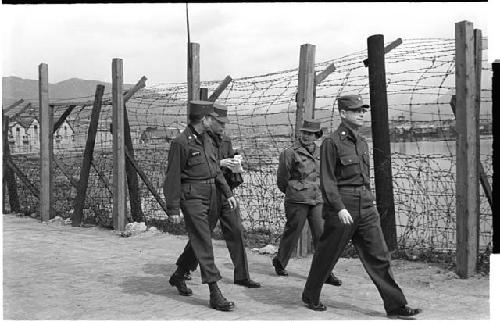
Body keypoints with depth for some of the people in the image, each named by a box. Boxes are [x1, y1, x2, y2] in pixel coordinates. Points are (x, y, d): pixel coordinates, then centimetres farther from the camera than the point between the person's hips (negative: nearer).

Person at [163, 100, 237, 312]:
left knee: (198, 241, 16)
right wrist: (173, 209, -13)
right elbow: (173, 178, -12)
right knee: (203, 244, -9)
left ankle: (178, 277, 36)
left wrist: (228, 193, 13)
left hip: (209, 197, 8)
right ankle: (215, 294, -8)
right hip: (192, 197, -8)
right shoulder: (180, 143, -12)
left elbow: (216, 170, 20)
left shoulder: (207, 140, 13)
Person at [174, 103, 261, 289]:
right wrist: (219, 163, -21)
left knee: (236, 231, 4)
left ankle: (242, 276, 10)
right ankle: (183, 268, 26)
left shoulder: (225, 141, 14)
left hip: (226, 192, 7)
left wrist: (234, 165, 0)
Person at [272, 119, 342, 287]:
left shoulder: (319, 152, 11)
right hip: (297, 201, -4)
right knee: (292, 233, 6)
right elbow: (281, 178, 2)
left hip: (318, 200, 4)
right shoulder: (290, 152, -6)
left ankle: (326, 273, 2)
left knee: (322, 235, -2)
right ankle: (279, 262, 29)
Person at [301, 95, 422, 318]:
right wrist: (339, 208, -21)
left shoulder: (362, 142, 14)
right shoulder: (332, 142, -9)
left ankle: (395, 305, 8)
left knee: (379, 257, 4)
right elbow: (327, 180, -13)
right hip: (341, 209, -7)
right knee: (326, 257, 6)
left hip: (366, 208, 7)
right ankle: (310, 296, 26)